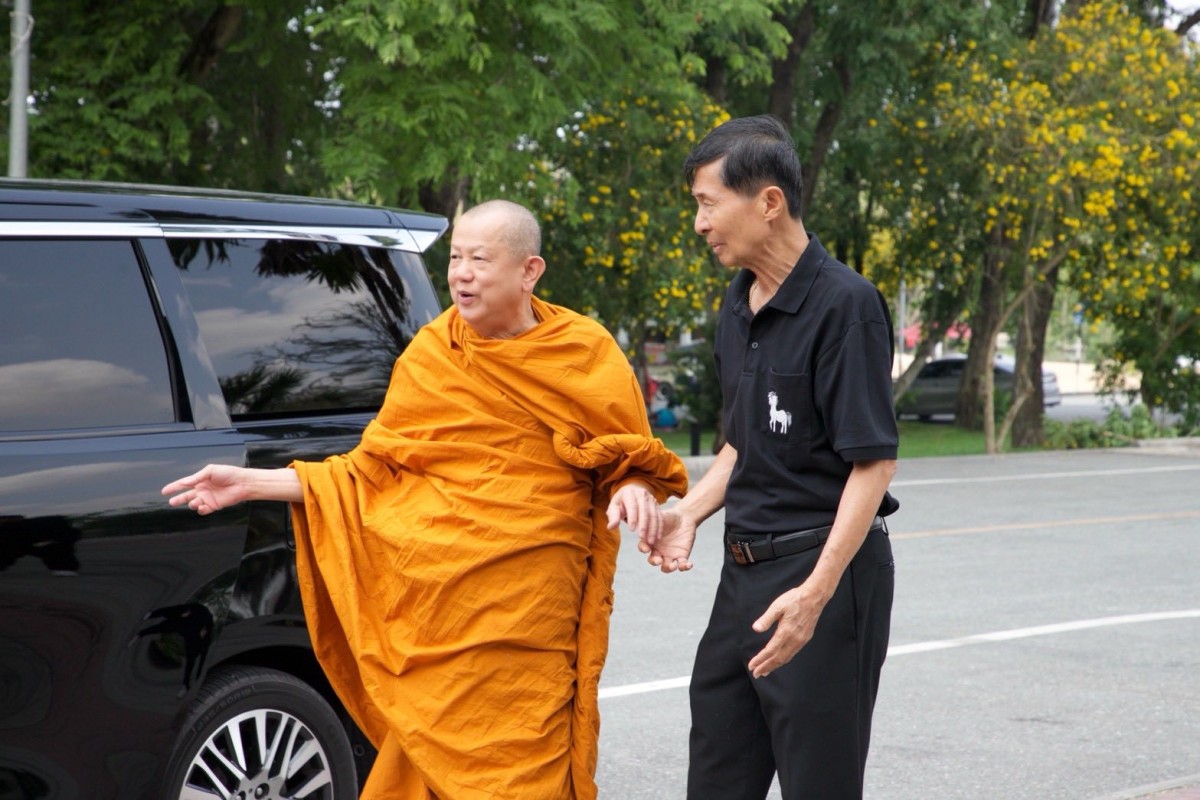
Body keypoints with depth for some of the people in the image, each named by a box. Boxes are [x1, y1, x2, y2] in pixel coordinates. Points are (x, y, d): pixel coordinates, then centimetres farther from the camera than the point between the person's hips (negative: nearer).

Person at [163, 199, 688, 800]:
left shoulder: (587, 355, 3)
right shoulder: (428, 356, 7)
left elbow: (630, 465, 11)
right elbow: (370, 472, 12)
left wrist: (635, 492, -12)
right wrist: (250, 485, 8)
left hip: (528, 620, -1)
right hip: (433, 609, 2)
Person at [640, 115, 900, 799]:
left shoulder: (844, 304, -15)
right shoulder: (738, 308, 12)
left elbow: (874, 462, -18)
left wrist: (817, 591, -25)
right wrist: (690, 512, 5)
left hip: (823, 570, -8)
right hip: (744, 570, 8)